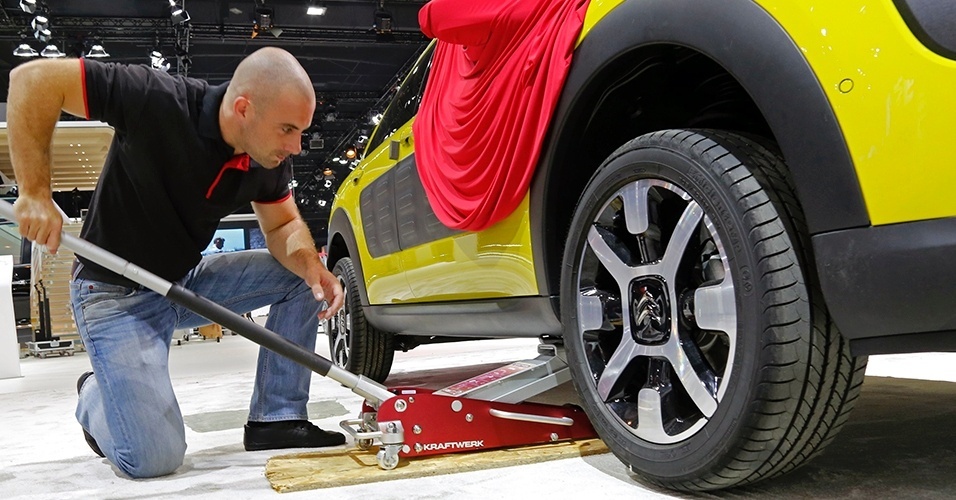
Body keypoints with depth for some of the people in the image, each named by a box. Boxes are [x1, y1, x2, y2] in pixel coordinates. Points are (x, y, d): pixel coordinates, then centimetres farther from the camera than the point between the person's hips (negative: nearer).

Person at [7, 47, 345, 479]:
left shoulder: (271, 158, -9)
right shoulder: (159, 102, -28)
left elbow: (283, 225, 4)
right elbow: (33, 79, -25)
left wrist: (310, 264, -20)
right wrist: (35, 193, -28)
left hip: (188, 281, 6)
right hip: (116, 295, -6)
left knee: (301, 275, -5)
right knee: (153, 457, -16)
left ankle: (277, 418, 3)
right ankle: (96, 397, 19)